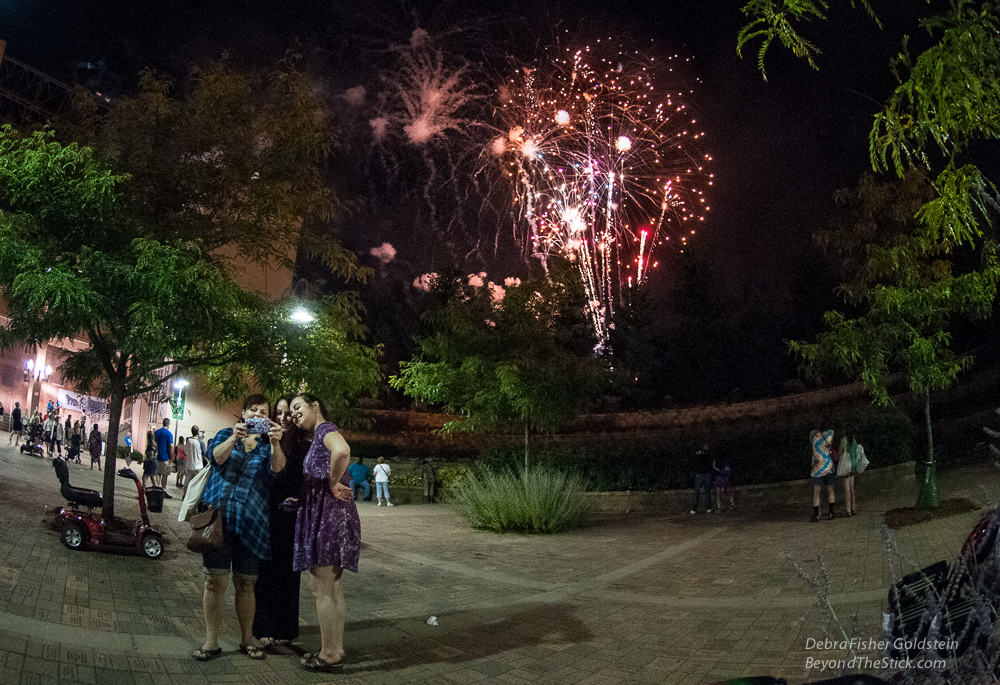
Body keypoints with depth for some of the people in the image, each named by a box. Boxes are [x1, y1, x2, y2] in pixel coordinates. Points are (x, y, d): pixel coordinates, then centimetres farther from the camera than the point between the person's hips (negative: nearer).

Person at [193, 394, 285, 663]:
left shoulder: (268, 445, 9)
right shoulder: (226, 434, 11)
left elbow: (277, 467, -12)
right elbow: (215, 457, -10)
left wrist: (275, 443, -32)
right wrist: (233, 439, -29)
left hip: (250, 523, 0)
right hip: (217, 516, 0)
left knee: (245, 584, 7)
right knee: (214, 580, -3)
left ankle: (247, 640, 20)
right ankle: (211, 642, 6)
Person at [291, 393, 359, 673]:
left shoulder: (325, 429, -10)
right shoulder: (317, 438, 20)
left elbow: (342, 451, -33)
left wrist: (333, 483, -21)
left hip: (329, 515, -10)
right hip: (323, 516, 10)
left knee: (321, 588, -3)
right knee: (333, 589, 15)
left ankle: (329, 656, 4)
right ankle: (336, 650, 23)